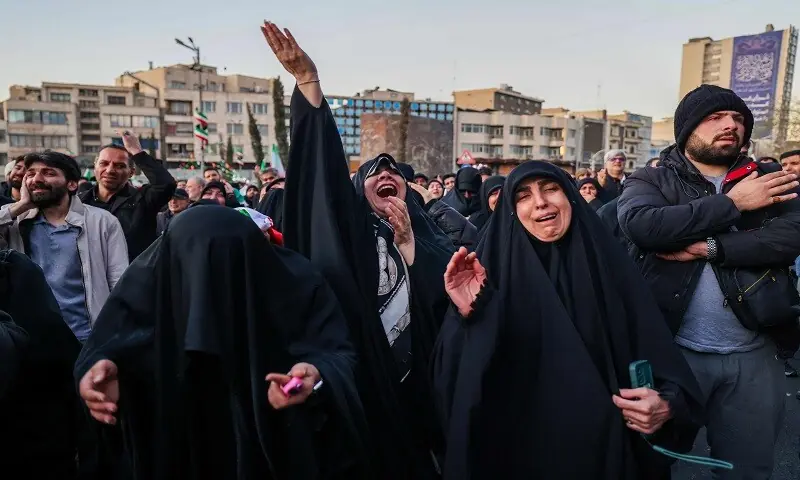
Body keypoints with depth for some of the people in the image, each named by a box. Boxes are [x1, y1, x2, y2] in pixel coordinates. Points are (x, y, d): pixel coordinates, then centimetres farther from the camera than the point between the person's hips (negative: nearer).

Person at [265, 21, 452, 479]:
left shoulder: (429, 235, 9)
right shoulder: (352, 230, 3)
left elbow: (448, 299, -7)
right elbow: (324, 157, -10)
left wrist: (407, 240, -13)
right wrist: (308, 81, -18)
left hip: (418, 382, 2)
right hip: (360, 381, -2)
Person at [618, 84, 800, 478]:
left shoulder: (768, 181, 9)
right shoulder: (651, 181, 1)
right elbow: (640, 225, -21)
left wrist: (708, 247, -18)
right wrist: (731, 202, -14)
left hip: (753, 355, 3)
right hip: (673, 350, -3)